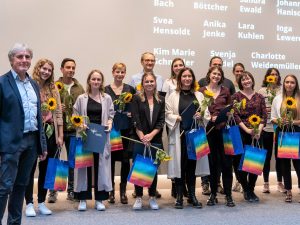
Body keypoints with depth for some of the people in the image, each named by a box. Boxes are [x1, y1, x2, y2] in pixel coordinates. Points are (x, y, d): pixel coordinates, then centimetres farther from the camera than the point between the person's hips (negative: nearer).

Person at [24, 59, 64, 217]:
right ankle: (29, 203, 13)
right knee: (30, 168, 4)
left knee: (46, 168, 11)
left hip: (50, 132, 5)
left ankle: (41, 202, 22)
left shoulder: (53, 89, 8)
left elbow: (58, 113, 7)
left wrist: (60, 136, 4)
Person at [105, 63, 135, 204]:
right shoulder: (105, 90, 4)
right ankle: (111, 191, 18)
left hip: (126, 129, 1)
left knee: (125, 160, 2)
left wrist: (132, 114, -8)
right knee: (111, 159, 4)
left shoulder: (130, 90, 7)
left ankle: (123, 191, 14)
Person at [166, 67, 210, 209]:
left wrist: (200, 116, -10)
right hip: (179, 134, -2)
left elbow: (207, 113, 10)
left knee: (192, 163, 8)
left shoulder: (199, 95, 12)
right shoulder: (173, 96, 3)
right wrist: (179, 118, -18)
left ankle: (192, 196, 18)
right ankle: (179, 197, 9)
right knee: (180, 164, -1)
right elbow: (168, 115, -3)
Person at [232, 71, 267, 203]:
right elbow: (235, 115, -7)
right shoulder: (236, 96, 2)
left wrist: (259, 130, -10)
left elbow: (264, 115, 6)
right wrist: (247, 130, -14)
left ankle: (251, 189, 19)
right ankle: (246, 190, 15)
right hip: (241, 133, -3)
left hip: (256, 134, 3)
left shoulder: (259, 97, 11)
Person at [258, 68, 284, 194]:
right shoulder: (262, 91, 2)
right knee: (267, 156, 7)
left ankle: (280, 183, 19)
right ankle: (266, 183, 18)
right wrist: (264, 110, -14)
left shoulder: (282, 90, 4)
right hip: (266, 127, -1)